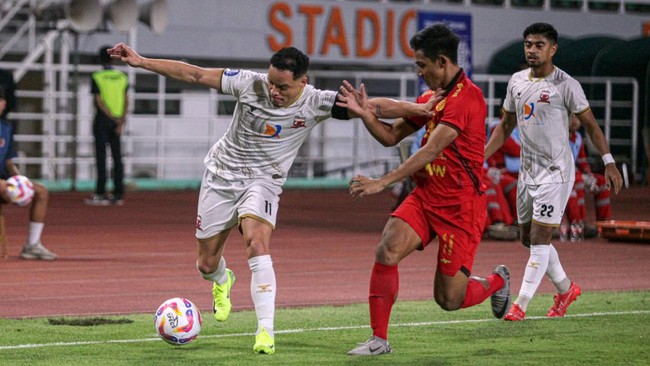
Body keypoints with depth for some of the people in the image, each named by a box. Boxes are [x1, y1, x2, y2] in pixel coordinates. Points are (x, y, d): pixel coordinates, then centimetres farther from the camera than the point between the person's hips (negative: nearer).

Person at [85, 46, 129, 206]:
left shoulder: (96, 77, -7)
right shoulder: (122, 77, 6)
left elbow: (99, 102, -12)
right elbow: (126, 101, 0)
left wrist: (113, 119, -12)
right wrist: (121, 121, -5)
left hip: (102, 120, -4)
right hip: (117, 122, 4)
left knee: (101, 157, -3)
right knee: (117, 157, 7)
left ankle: (100, 194, -5)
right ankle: (118, 194, 6)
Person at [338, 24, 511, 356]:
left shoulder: (466, 97, -17)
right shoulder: (430, 97, 11)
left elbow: (431, 150, -24)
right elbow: (391, 136, 17)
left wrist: (382, 182, -27)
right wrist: (365, 113, -3)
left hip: (460, 205, -7)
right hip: (424, 196, 7)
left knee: (449, 300, -1)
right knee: (387, 251, -18)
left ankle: (497, 281, 32)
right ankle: (379, 340, -9)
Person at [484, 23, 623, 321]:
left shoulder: (566, 85, -10)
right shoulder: (516, 81, 8)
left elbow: (590, 123, -6)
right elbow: (505, 126, 17)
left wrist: (609, 162, -11)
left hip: (555, 171, -7)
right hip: (527, 171, 7)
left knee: (540, 238, -10)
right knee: (528, 238, 12)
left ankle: (520, 305, -10)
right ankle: (566, 289, 31)